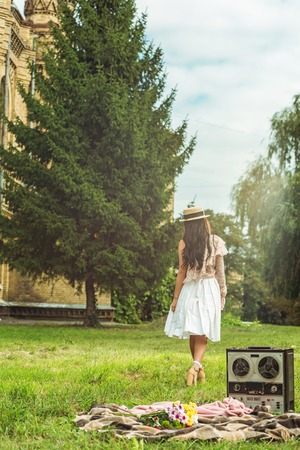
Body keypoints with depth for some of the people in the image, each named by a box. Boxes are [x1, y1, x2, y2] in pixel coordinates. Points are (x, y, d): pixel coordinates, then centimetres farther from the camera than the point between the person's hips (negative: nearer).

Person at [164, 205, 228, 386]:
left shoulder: (184, 244, -6)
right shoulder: (215, 242, -2)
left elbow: (182, 273, -5)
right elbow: (220, 271, 4)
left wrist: (176, 298, 2)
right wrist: (222, 292, 16)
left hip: (190, 290, 0)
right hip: (210, 289, 1)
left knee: (193, 333, 13)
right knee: (202, 334, -1)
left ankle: (199, 369, 23)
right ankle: (196, 366, -23)